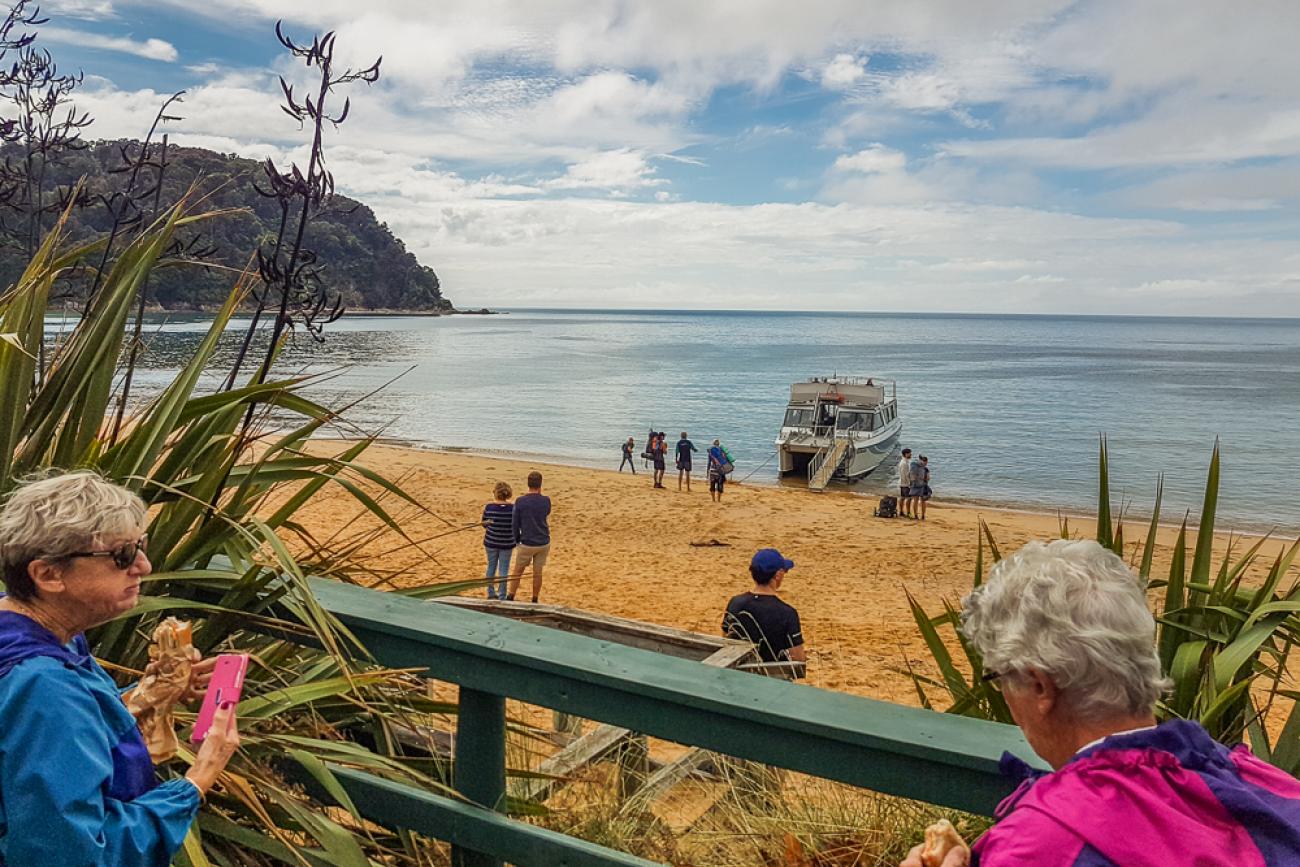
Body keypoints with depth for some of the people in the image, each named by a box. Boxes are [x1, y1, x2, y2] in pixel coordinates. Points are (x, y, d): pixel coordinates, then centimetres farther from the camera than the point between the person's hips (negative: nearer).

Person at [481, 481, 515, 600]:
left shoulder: (488, 507, -12)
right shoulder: (513, 508, -14)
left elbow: (484, 525, 0)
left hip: (491, 542, 1)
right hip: (507, 543, -1)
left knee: (491, 566, 19)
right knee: (503, 569, 9)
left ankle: (491, 593, 30)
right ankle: (502, 597, 14)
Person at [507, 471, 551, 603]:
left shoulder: (520, 502, -12)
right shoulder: (546, 501, -8)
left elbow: (514, 524, -5)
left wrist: (517, 541, 9)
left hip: (527, 544, -2)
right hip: (544, 543, 2)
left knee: (517, 571, 14)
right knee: (537, 572, 12)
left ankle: (510, 597, 18)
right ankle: (535, 601, 19)